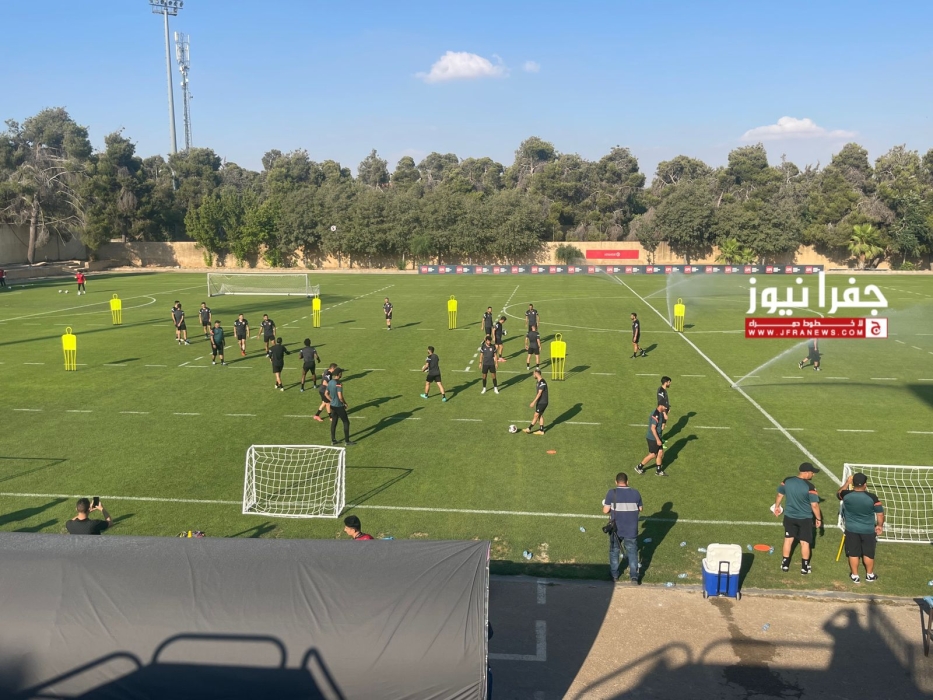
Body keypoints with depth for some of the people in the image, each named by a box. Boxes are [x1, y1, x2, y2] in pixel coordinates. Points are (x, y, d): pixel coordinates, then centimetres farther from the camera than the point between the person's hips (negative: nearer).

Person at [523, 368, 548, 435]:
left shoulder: (542, 382, -22)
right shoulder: (539, 381, 9)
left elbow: (539, 394, -25)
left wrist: (533, 402, -25)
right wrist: (534, 401, 23)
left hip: (542, 402, -9)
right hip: (540, 402, 9)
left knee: (536, 415, -1)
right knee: (540, 415, 12)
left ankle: (529, 428, 5)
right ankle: (541, 430, 16)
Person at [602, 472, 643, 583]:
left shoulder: (612, 493, -13)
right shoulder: (635, 493, -5)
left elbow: (605, 510, -11)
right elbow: (640, 509, 5)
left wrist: (609, 506, 11)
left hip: (616, 529, -1)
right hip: (631, 530, 1)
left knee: (614, 551, 19)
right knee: (632, 552, 15)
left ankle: (614, 575, 28)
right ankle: (634, 576, 12)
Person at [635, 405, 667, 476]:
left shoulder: (660, 413, 5)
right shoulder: (655, 415, -25)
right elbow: (653, 428, -26)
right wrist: (658, 440, -25)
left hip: (658, 437, 9)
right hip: (653, 438, -9)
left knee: (660, 453, 12)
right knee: (652, 455, 3)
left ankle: (658, 471, 26)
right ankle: (639, 467, 19)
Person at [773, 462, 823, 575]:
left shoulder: (787, 481, -7)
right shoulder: (810, 487, -22)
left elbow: (779, 495, 6)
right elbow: (814, 505, -18)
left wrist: (776, 507, 23)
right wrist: (819, 519, -4)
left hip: (789, 516, 4)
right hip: (805, 518, -4)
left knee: (788, 540, 17)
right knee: (805, 542, 11)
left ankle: (785, 564, 24)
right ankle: (804, 568, 18)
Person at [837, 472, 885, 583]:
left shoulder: (846, 495, -15)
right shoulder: (872, 497, -20)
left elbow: (839, 493, 11)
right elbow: (880, 514, -7)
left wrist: (847, 482, 16)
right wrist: (880, 525, 10)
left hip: (851, 530, 1)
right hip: (868, 530, -1)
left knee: (853, 553, 12)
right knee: (868, 553, 17)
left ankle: (854, 576, 23)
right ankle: (870, 575, 32)